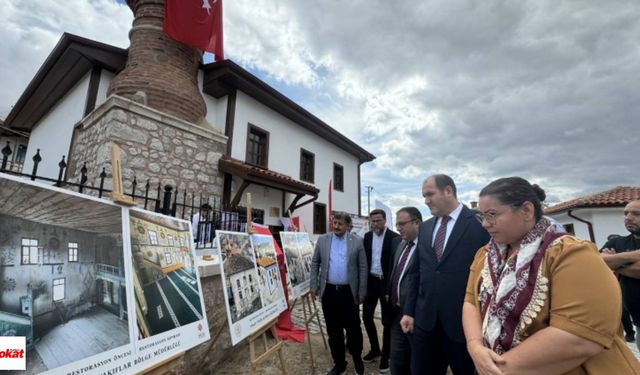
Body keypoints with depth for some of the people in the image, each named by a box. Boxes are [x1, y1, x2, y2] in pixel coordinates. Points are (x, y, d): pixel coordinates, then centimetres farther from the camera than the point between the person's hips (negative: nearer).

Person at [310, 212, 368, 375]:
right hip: (328, 291, 2)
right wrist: (313, 285, 2)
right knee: (333, 330, 12)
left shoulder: (357, 242, -3)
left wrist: (362, 292, -3)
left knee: (353, 328, 11)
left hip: (349, 292, -1)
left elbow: (363, 268, -1)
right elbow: (315, 263, 7)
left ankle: (357, 358, 37)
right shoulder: (322, 240, 2)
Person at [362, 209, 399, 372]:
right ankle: (375, 349, 34)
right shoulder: (367, 236, 5)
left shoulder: (394, 237, -11)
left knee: (387, 321, 8)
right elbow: (364, 259, 8)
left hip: (386, 283, -4)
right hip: (370, 281, 5)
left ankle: (385, 355, 26)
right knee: (366, 316, 12)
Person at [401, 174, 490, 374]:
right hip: (425, 319, 5)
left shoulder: (480, 223, -9)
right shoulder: (425, 227, 8)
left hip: (464, 320, -5)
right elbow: (418, 272, 10)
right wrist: (408, 311, 9)